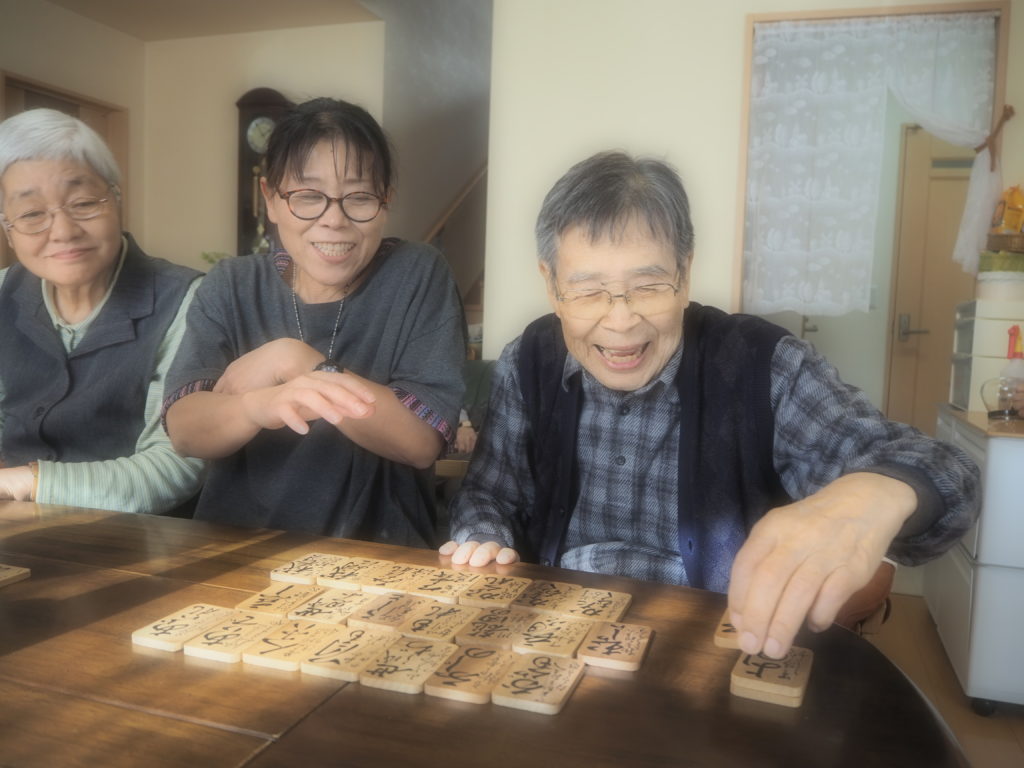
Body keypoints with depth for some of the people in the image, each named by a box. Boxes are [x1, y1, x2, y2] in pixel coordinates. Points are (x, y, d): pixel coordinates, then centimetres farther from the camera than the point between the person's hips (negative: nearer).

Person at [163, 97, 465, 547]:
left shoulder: (417, 278, -3)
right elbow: (182, 429, -9)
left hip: (376, 556, -2)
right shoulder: (231, 287, 5)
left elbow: (424, 441, -12)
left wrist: (293, 361, -16)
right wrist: (257, 405, -29)